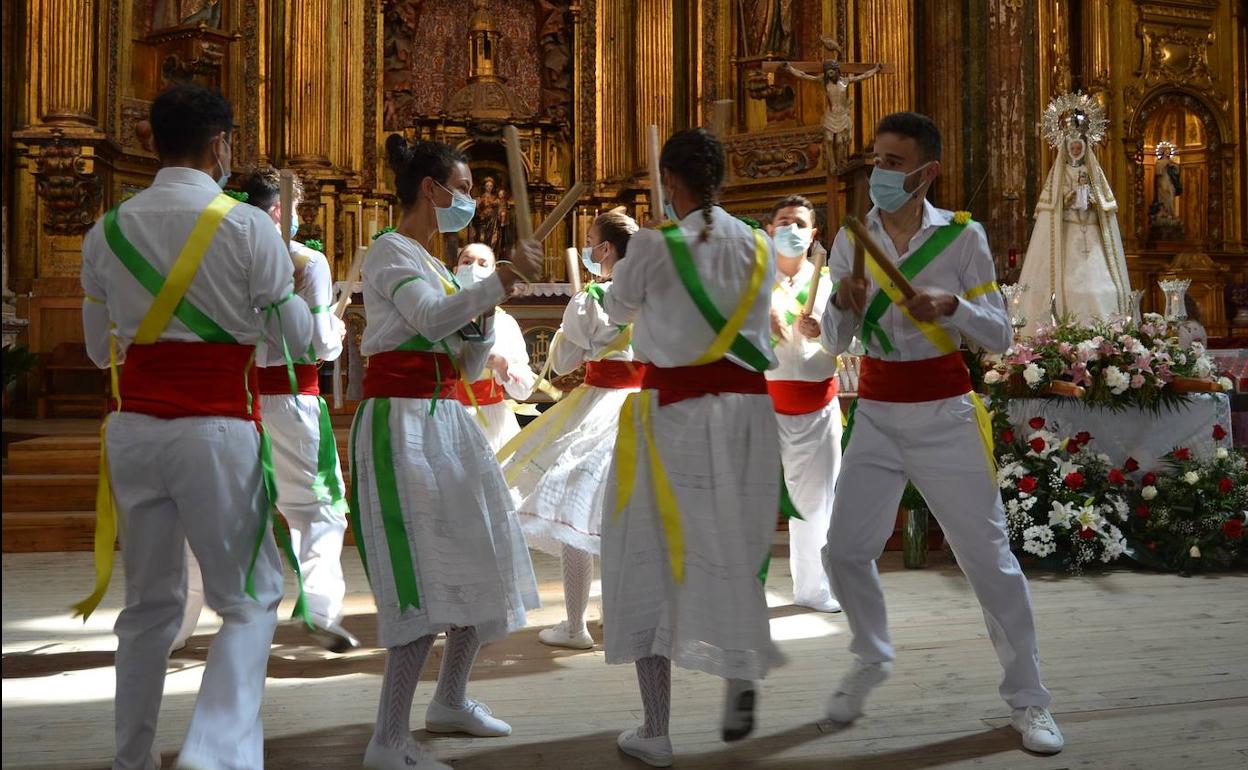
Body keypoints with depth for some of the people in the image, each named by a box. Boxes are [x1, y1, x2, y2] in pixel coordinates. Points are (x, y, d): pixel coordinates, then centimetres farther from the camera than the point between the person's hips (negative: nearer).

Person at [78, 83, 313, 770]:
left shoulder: (108, 231, 6)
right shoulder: (248, 227, -6)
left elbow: (101, 349, 16)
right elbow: (296, 337, 2)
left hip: (133, 426, 5)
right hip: (216, 428, -4)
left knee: (149, 602, 17)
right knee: (250, 601, 6)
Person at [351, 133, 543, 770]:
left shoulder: (433, 264, 20)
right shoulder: (389, 252, -5)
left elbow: (468, 366, 17)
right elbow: (432, 318, -27)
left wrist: (483, 316, 0)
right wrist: (500, 280, -35)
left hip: (445, 419, 9)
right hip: (400, 421, -9)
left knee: (479, 564, 12)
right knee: (428, 579, -15)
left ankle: (450, 701, 28)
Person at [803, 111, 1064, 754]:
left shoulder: (962, 235, -6)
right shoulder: (852, 239, 1)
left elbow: (1000, 336, -6)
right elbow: (834, 342, 1)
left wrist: (952, 306, -24)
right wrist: (841, 303, -20)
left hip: (945, 416, -2)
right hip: (875, 415, 3)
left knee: (989, 559, 0)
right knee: (846, 551, 4)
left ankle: (1027, 699, 17)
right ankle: (871, 659, 32)